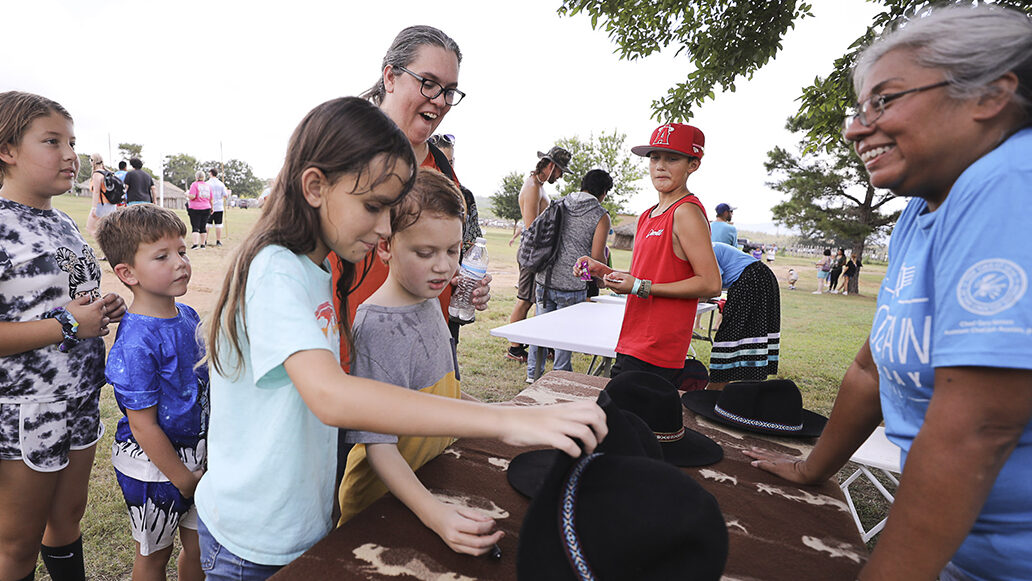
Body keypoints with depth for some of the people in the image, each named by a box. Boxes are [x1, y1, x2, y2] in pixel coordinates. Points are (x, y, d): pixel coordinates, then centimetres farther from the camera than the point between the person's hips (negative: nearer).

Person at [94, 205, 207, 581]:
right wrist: (184, 479, -14)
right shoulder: (135, 344, -25)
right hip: (153, 464, -6)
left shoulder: (188, 317, -2)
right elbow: (143, 426, -21)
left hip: (196, 453, 6)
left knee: (200, 547, 19)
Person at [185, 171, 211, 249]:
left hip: (195, 208, -5)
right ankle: (202, 244, 9)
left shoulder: (194, 184, -7)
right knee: (203, 227, 9)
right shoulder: (208, 185, 10)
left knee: (195, 227, -4)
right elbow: (211, 199, 12)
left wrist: (187, 194, 4)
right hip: (206, 208, 5)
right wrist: (211, 208, 23)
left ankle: (195, 244, -14)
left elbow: (192, 196, -17)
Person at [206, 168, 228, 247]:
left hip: (209, 207, -1)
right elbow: (225, 196, 2)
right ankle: (218, 241, 5)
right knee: (218, 225, 4)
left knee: (207, 224, 5)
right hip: (219, 207, 1)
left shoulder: (207, 184, -4)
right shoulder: (221, 184, 3)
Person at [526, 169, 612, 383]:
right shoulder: (601, 216, -5)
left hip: (543, 279, 4)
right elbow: (596, 257, -10)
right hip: (572, 286, -4)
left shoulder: (558, 205, 9)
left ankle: (533, 373, 26)